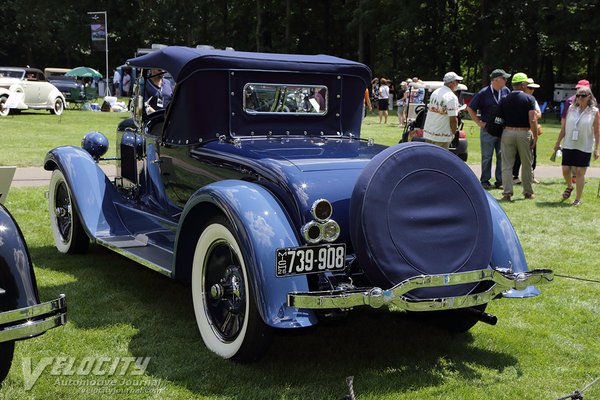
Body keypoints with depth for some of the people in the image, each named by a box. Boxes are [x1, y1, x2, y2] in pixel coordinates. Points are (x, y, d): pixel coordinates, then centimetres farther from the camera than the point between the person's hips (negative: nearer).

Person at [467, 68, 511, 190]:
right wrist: (479, 123, -4)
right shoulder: (483, 93, -8)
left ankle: (500, 181, 14)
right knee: (487, 157, 4)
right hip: (488, 129, -3)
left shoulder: (506, 91, 3)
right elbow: (470, 109, -2)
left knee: (502, 156, 5)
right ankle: (485, 181, 13)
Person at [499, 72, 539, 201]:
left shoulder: (504, 99, 3)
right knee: (527, 164, 12)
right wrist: (535, 137, -7)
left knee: (507, 165, 3)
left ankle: (507, 192, -2)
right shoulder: (529, 99, -6)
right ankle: (528, 192, 20)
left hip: (508, 132, 2)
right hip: (524, 133, -2)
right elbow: (532, 120, -13)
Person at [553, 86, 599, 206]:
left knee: (580, 172, 0)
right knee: (565, 169, 3)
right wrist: (558, 142, 7)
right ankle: (569, 187, 35)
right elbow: (563, 127, 7)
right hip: (569, 145, 3)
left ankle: (578, 199, 10)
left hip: (584, 147, -3)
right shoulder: (571, 108, 4)